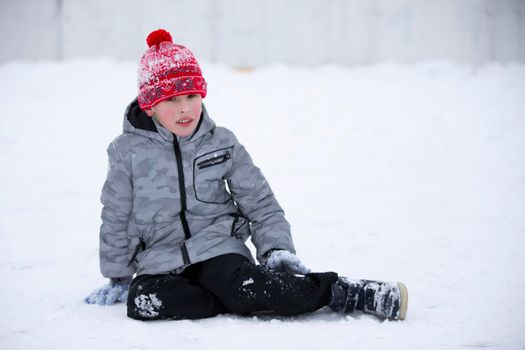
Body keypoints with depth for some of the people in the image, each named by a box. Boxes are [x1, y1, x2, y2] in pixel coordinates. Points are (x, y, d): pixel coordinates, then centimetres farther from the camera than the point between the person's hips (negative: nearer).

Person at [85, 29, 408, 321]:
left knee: (246, 287, -33)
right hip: (160, 261, 1)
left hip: (218, 249, -1)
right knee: (142, 301, -32)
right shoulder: (128, 152, -2)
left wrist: (278, 249, -5)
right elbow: (116, 220, 8)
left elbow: (260, 203, 8)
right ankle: (236, 297, -26)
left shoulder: (222, 143, 2)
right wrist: (118, 278, 8)